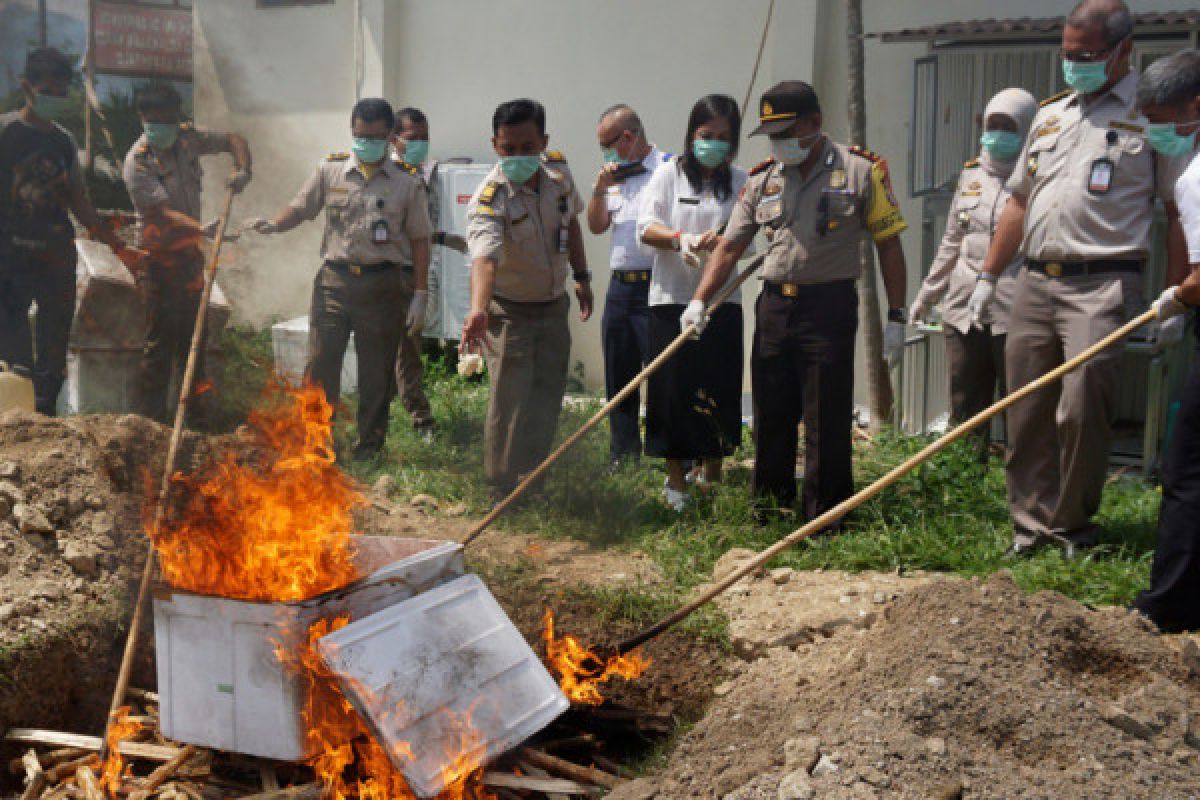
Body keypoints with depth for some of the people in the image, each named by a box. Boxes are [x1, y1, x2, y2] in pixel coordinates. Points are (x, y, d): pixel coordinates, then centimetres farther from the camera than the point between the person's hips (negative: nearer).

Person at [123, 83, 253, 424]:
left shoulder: (187, 139, 2)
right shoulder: (138, 163, -18)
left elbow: (233, 140, 10)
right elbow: (164, 213, -27)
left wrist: (242, 170, -11)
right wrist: (202, 228, -43)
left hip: (189, 250, 7)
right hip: (159, 258, -7)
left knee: (193, 330, 15)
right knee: (160, 337, -7)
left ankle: (194, 402, 28)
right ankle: (151, 417, -1)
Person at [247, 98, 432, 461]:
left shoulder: (408, 181, 2)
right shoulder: (330, 169, 6)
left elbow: (419, 241, 2)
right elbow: (301, 209, 12)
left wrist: (419, 296, -2)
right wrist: (274, 225, -11)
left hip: (384, 285, -1)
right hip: (334, 279, 1)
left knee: (377, 371, 7)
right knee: (321, 362, -2)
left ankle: (369, 445, 21)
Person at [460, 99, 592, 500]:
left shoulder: (558, 170, -10)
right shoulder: (490, 199, -30)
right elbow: (484, 257, -49)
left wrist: (581, 276, 9)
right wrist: (477, 308, -65)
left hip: (554, 305, 6)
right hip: (509, 310, -6)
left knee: (548, 395, 11)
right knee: (511, 401, -9)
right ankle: (503, 492, 4)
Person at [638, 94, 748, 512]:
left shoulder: (741, 181, 7)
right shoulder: (670, 173, 4)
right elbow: (646, 226, -4)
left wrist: (719, 240, -23)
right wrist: (679, 239, -23)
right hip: (672, 297, -1)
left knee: (718, 386, 3)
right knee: (674, 387, 0)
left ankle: (711, 470, 21)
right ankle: (676, 477, 12)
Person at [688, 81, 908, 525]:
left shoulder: (860, 170, -3)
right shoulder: (763, 179, 9)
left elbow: (888, 245, -2)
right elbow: (730, 246, 9)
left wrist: (896, 317, -6)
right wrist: (699, 300, -3)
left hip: (829, 308, -5)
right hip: (773, 305, 5)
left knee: (826, 422, -2)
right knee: (770, 418, 11)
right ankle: (767, 519, 24)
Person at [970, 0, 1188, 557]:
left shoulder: (1152, 114, 1)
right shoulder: (1049, 116, 19)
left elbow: (1179, 213, -3)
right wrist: (988, 277, 16)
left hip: (1102, 285, -6)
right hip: (1035, 282, 6)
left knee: (1081, 411, -10)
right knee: (1026, 413, 6)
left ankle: (1072, 526, 7)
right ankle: (1032, 523, 15)